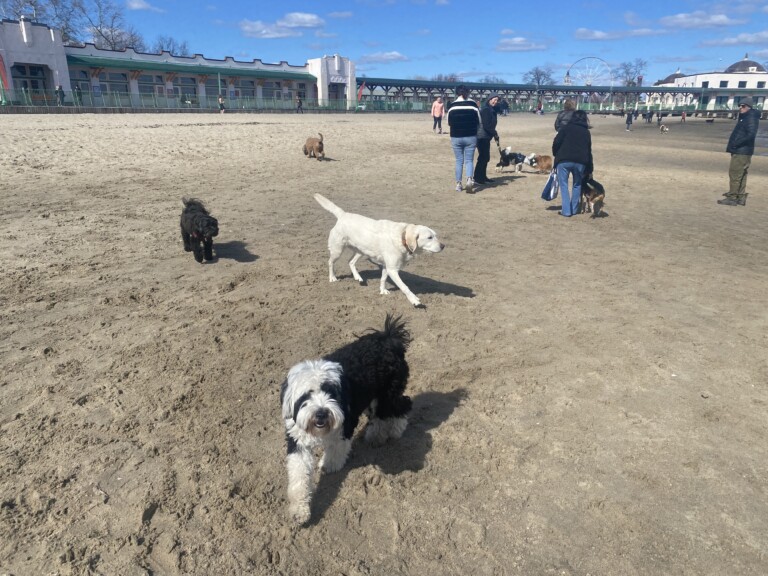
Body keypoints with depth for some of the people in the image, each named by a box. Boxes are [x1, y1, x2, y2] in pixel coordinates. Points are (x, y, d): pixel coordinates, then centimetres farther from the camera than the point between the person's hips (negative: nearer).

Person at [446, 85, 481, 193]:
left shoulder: (451, 105, -2)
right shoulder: (473, 104, -3)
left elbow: (449, 123, 6)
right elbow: (479, 122, 5)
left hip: (456, 137, 1)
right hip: (470, 137, 0)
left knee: (459, 161, 11)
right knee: (469, 160, 6)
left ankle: (458, 184, 12)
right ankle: (469, 180, -15)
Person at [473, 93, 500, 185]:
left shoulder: (492, 110, 15)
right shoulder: (485, 110, -15)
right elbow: (486, 125, -21)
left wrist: (495, 134, 8)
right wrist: (495, 133, -12)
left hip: (486, 137, 10)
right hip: (482, 137, -10)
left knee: (486, 157, 14)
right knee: (483, 157, -8)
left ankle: (483, 177, 22)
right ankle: (477, 178, -4)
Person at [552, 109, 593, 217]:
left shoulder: (566, 127, 8)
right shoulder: (586, 132, 18)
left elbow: (556, 142, -4)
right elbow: (589, 151, 19)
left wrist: (555, 155, 13)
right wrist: (589, 170, 23)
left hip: (564, 160, -3)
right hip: (580, 162, 3)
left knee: (564, 185, 5)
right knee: (577, 185, 20)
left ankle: (566, 210, -1)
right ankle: (574, 209, 21)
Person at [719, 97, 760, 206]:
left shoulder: (751, 118, -12)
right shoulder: (743, 118, 18)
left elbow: (751, 135, -24)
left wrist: (737, 143, -25)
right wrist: (733, 145, 11)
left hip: (742, 152, -10)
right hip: (739, 151, 10)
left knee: (735, 175, -9)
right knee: (740, 176, 12)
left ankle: (732, 198, -7)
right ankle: (740, 198, 18)